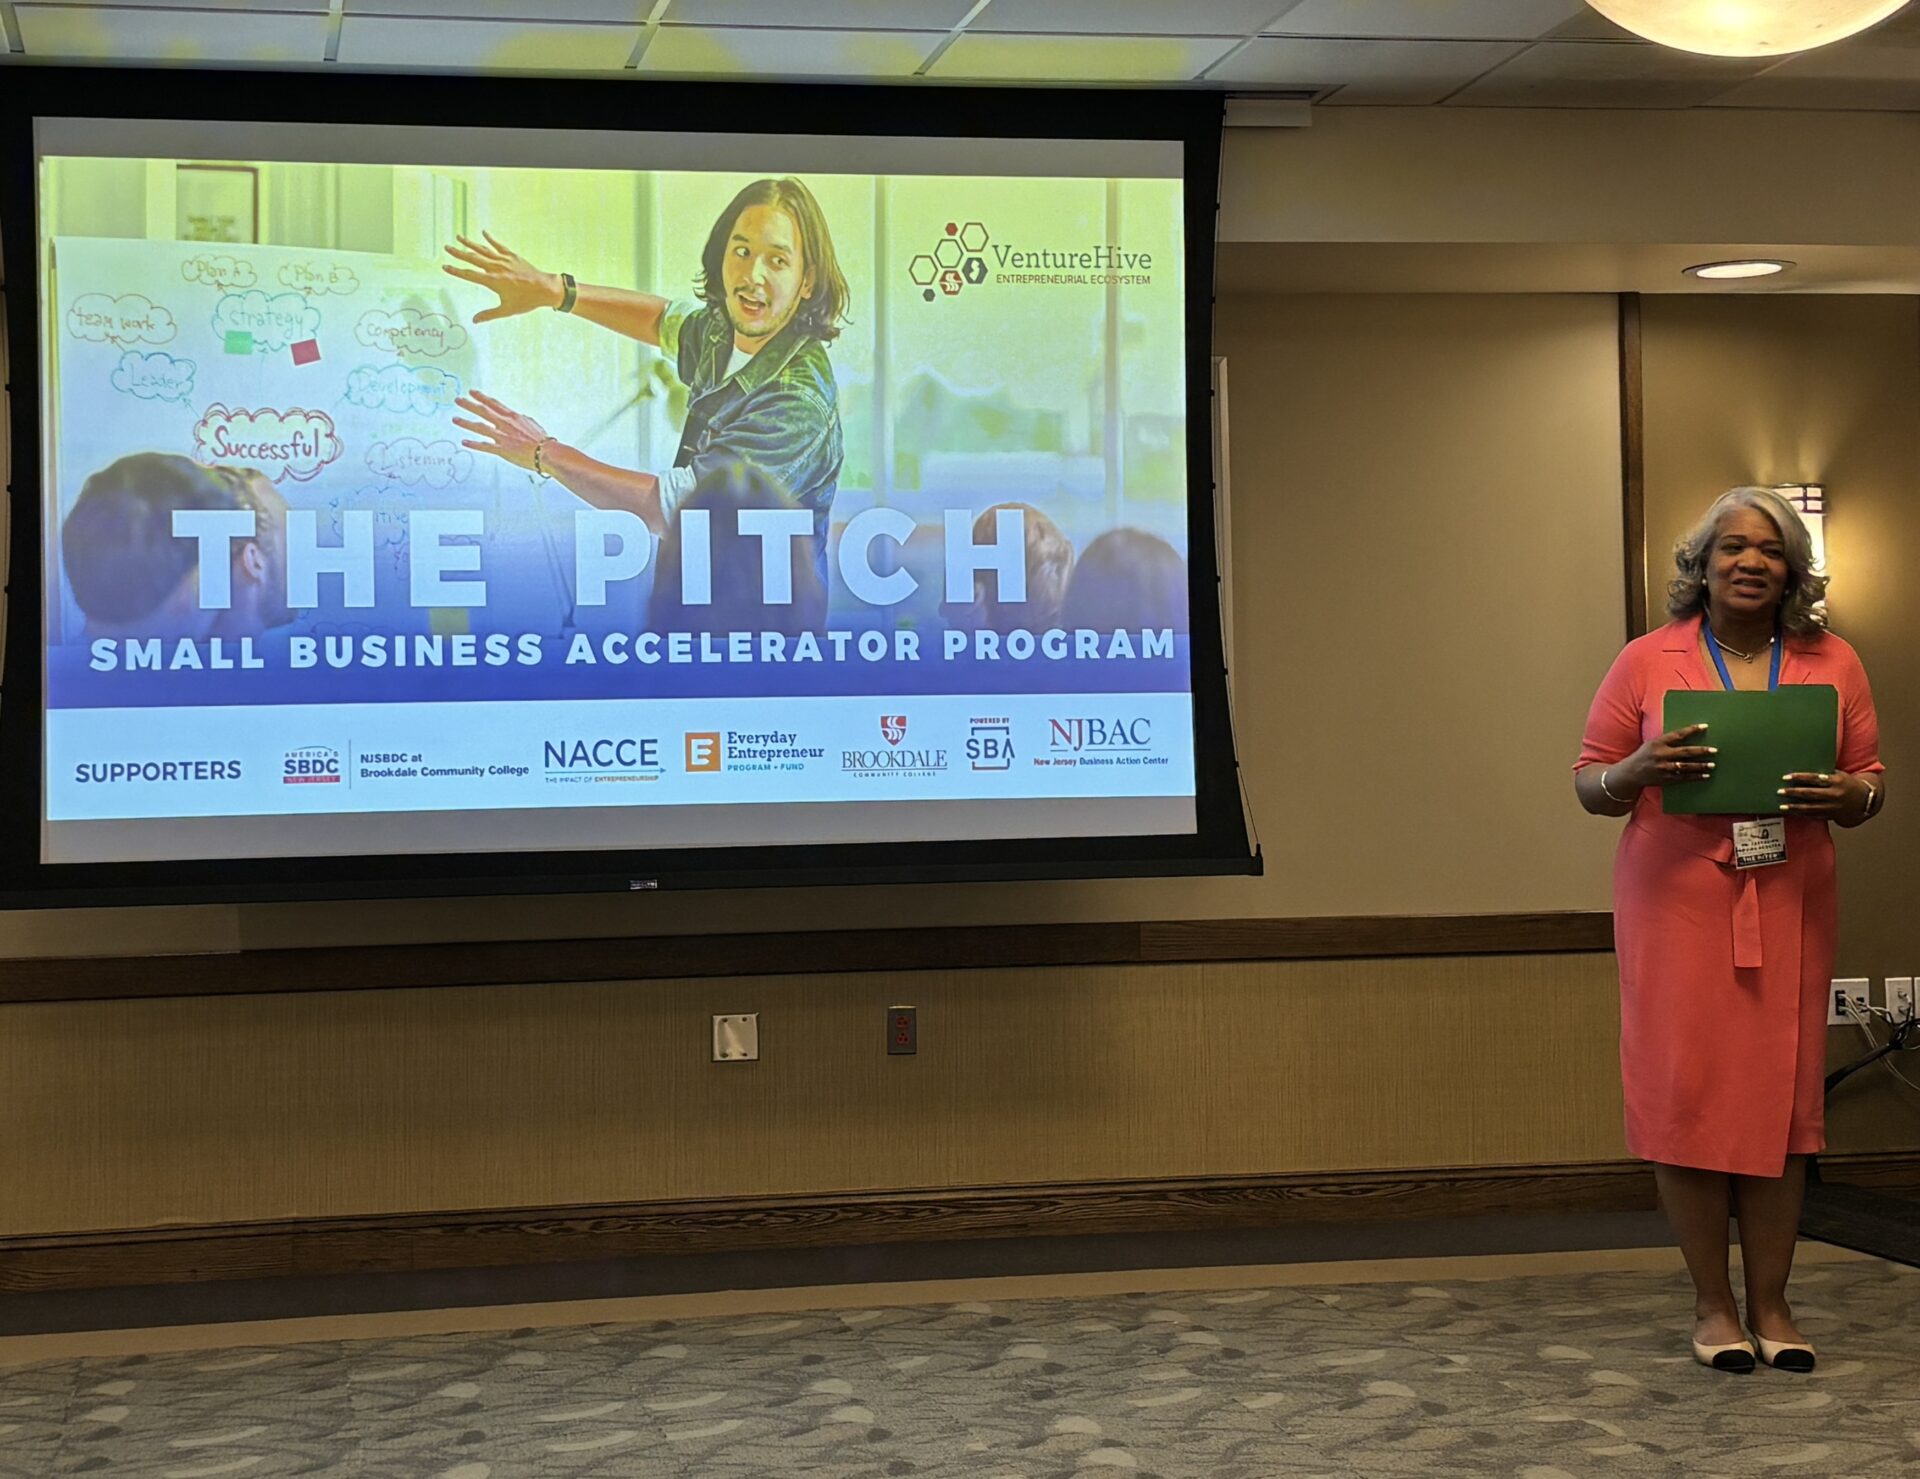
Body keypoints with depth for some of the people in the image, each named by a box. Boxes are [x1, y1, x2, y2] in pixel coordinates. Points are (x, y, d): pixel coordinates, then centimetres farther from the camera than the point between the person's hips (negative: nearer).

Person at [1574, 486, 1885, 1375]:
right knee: (1686, 1093, -3)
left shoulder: (1834, 664, 9)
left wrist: (1847, 796, -10)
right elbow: (1589, 785, 6)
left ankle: (1770, 1303, 12)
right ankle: (1711, 1304, 9)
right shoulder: (1648, 661, 4)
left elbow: (1872, 789, 13)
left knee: (1782, 1096, 1)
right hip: (1676, 902, -2)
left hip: (1790, 903, 2)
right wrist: (1639, 769, -15)